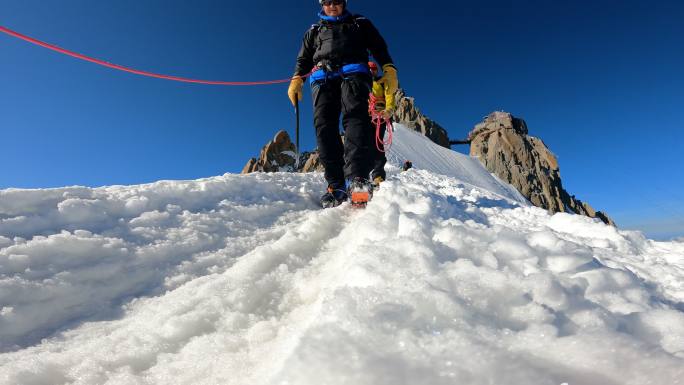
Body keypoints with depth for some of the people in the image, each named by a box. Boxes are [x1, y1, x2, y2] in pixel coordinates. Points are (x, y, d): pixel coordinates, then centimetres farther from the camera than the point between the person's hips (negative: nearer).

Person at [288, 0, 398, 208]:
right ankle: (336, 184, -27)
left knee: (355, 115, -30)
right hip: (322, 77, 3)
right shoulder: (314, 31, 34)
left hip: (353, 72, -2)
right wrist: (297, 79, 7)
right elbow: (304, 59, 27)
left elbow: (379, 48, 19)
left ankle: (357, 178, -47)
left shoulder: (359, 24, 28)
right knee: (324, 126, -20)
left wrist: (389, 69, 0)